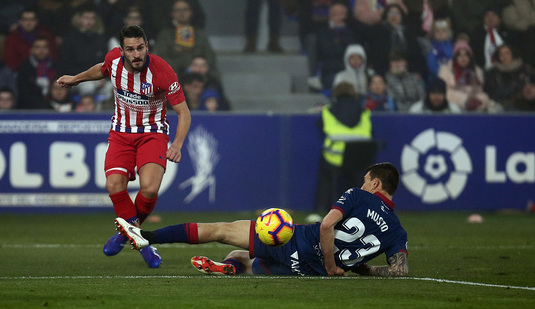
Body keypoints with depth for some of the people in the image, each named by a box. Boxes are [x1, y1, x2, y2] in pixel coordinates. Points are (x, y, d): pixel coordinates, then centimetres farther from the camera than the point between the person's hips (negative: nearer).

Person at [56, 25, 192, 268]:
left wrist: (177, 145, -31)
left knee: (149, 188, -24)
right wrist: (76, 79, 31)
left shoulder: (161, 71, -23)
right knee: (114, 185, -21)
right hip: (121, 132, 3)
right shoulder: (114, 59, -10)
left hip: (153, 134, -3)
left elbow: (184, 113, -17)